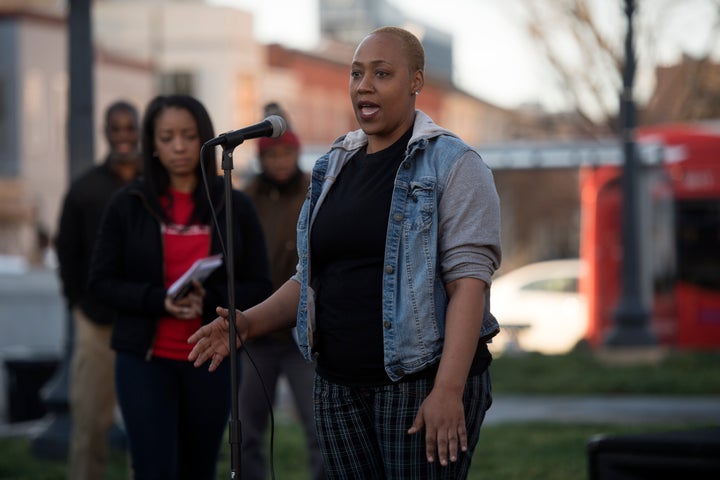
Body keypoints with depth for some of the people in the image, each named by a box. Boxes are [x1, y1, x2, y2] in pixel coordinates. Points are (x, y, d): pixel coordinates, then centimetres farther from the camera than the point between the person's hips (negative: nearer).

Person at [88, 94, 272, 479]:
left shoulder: (234, 206, 3)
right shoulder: (128, 205, 1)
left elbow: (259, 287, 3)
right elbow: (102, 281, 1)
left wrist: (210, 299, -17)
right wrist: (158, 300, -17)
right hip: (145, 359, -1)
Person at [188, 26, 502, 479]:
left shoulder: (453, 164, -5)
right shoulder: (334, 167, 14)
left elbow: (469, 280, -14)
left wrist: (448, 390, -23)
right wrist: (248, 323, 0)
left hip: (423, 380, -6)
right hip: (340, 386, 6)